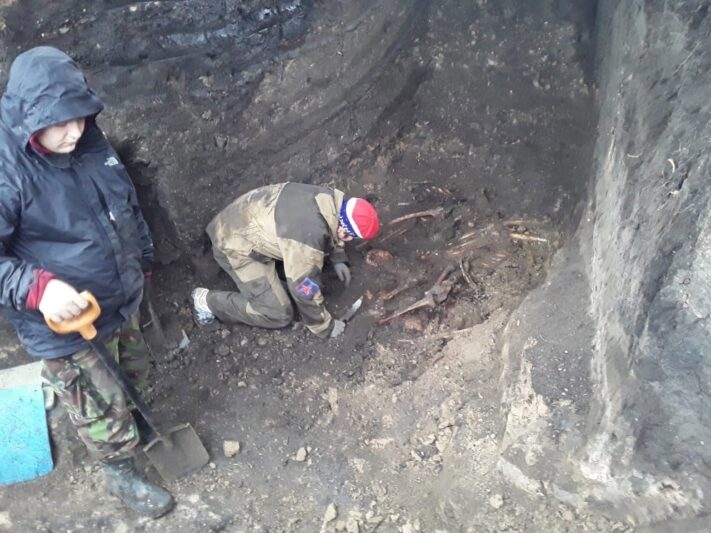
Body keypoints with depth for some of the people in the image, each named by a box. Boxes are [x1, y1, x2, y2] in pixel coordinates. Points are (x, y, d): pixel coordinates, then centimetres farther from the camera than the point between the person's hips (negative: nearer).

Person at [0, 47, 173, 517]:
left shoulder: (88, 141, -5)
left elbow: (127, 204, 11)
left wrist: (143, 259, 19)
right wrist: (38, 288, -38)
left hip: (122, 302, 7)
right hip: (66, 325, -6)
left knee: (135, 377, 30)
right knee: (102, 410, 15)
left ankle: (135, 425, 60)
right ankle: (121, 475, 42)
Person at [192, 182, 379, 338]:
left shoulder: (330, 199, -10)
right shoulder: (308, 239, -35)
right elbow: (305, 289, -24)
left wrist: (338, 258, 15)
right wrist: (325, 327, -10)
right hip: (235, 244, -9)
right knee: (279, 314, -7)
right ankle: (207, 301, 3)